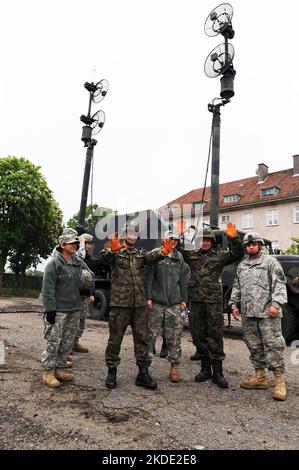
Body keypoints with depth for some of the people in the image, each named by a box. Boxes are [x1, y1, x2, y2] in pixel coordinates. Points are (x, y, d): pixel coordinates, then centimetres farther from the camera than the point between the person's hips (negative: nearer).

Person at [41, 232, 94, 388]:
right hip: (58, 310, -7)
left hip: (75, 309, 7)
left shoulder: (79, 262, 10)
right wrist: (50, 309, -17)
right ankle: (48, 372, 11)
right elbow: (48, 288, -14)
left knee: (67, 341, 13)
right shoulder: (54, 263, -10)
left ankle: (59, 368, 25)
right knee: (53, 341, -2)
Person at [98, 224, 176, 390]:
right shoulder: (115, 252, 2)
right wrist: (112, 250, -45)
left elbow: (151, 256, -8)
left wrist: (163, 252, -31)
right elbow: (103, 258, -21)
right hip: (120, 302, -4)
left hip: (140, 303, 4)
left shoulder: (140, 253, 14)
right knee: (115, 338, 6)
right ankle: (111, 372, 20)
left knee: (142, 338, 7)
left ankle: (143, 373, 17)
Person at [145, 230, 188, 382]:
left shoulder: (179, 257, 12)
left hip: (174, 303, 4)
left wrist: (184, 299, 11)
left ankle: (175, 367, 16)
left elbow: (183, 280, 15)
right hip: (157, 302, -3)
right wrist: (148, 297, -9)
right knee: (151, 334, 2)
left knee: (175, 337, 6)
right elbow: (148, 277, -4)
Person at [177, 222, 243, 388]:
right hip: (196, 300, 3)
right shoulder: (191, 255, 12)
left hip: (214, 301, -3)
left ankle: (217, 371, 7)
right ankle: (205, 368, 22)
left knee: (215, 334, -1)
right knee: (199, 335, 9)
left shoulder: (219, 256, 6)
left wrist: (234, 239, -17)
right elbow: (177, 249, 11)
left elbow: (238, 254, -3)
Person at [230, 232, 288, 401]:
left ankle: (280, 381, 2)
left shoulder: (270, 262, 1)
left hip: (267, 313, -6)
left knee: (273, 344, -6)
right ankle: (260, 377, 23)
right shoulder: (242, 265, 18)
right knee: (254, 345, 11)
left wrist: (276, 304, -16)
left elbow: (279, 284, -6)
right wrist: (234, 304, 14)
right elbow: (237, 287, 22)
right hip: (248, 313, 6)